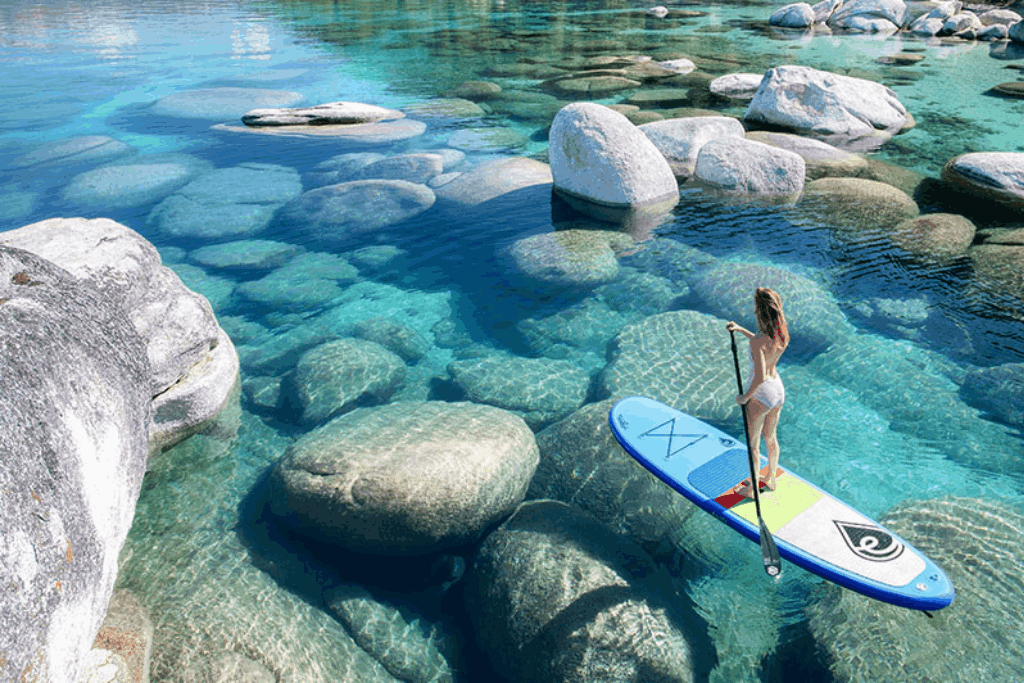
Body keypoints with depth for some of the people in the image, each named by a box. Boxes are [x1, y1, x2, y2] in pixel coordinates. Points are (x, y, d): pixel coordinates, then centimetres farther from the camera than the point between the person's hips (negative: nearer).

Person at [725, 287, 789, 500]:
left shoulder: (757, 341, -31)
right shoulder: (783, 334, -8)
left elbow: (760, 377, -34)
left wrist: (745, 397, -18)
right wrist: (739, 329, 11)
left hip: (760, 396, -7)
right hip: (778, 391, 7)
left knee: (753, 444, 14)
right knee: (771, 438, 27)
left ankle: (752, 489, 31)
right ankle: (770, 479, 46)